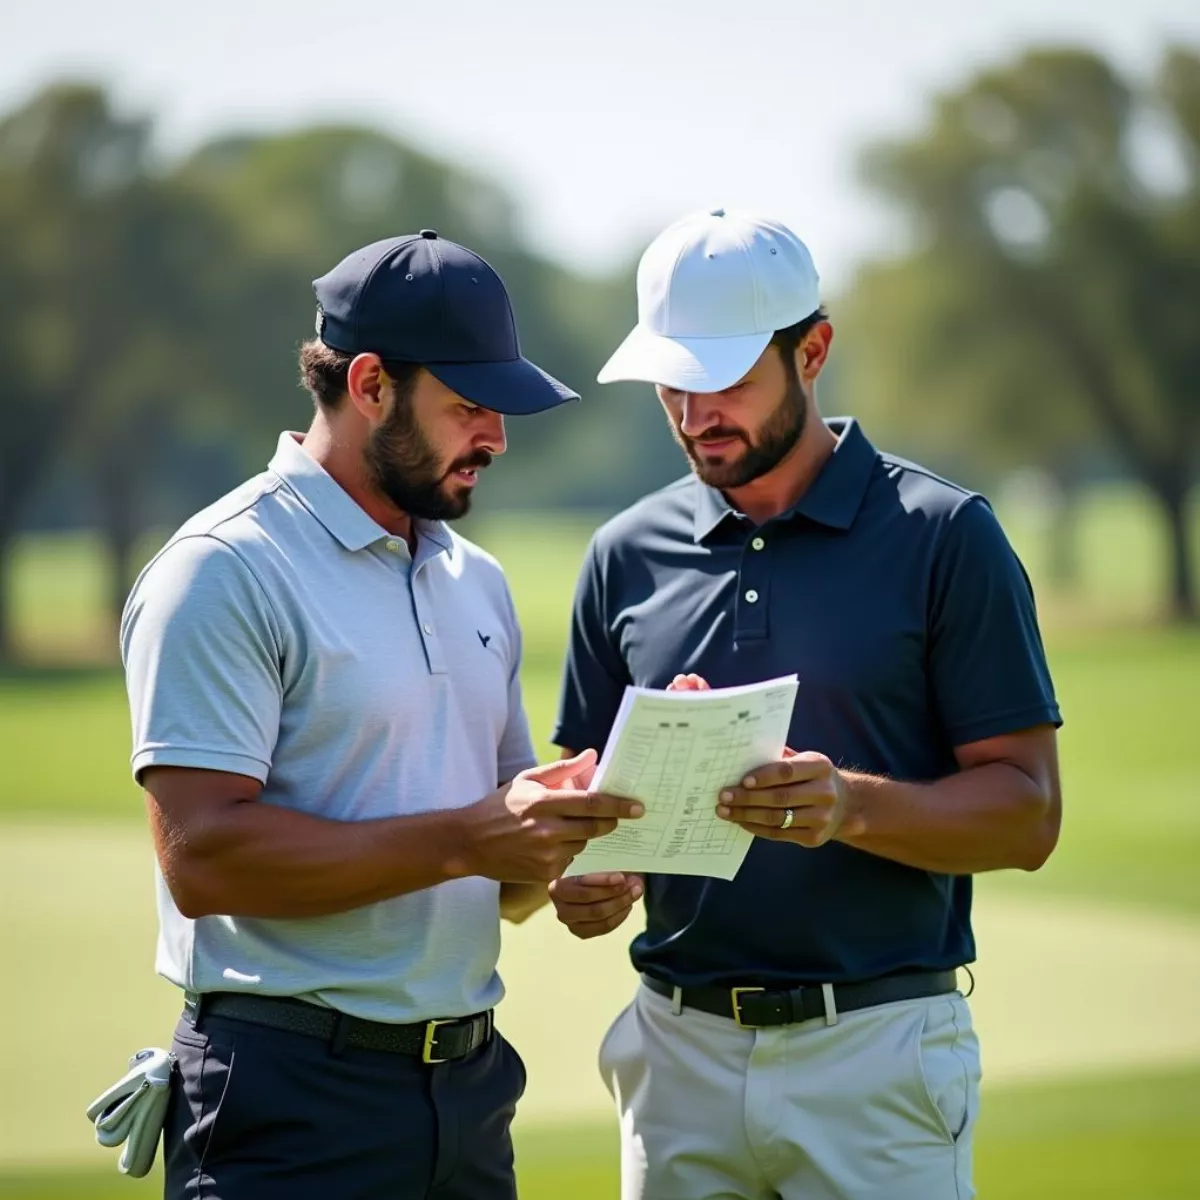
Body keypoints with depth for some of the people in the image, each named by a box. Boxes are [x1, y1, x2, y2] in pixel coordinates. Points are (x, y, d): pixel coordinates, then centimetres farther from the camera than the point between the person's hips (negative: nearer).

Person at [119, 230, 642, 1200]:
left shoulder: (478, 582, 16)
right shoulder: (224, 573, -9)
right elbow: (202, 857, -19)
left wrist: (564, 822, -2)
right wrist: (467, 837, -21)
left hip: (472, 1085, 7)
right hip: (293, 1100, -7)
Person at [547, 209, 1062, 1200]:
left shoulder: (942, 535, -3)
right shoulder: (629, 553, 9)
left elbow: (1027, 812, -6)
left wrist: (852, 805, -22)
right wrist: (589, 875, -7)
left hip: (877, 1047, -4)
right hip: (679, 1045, 4)